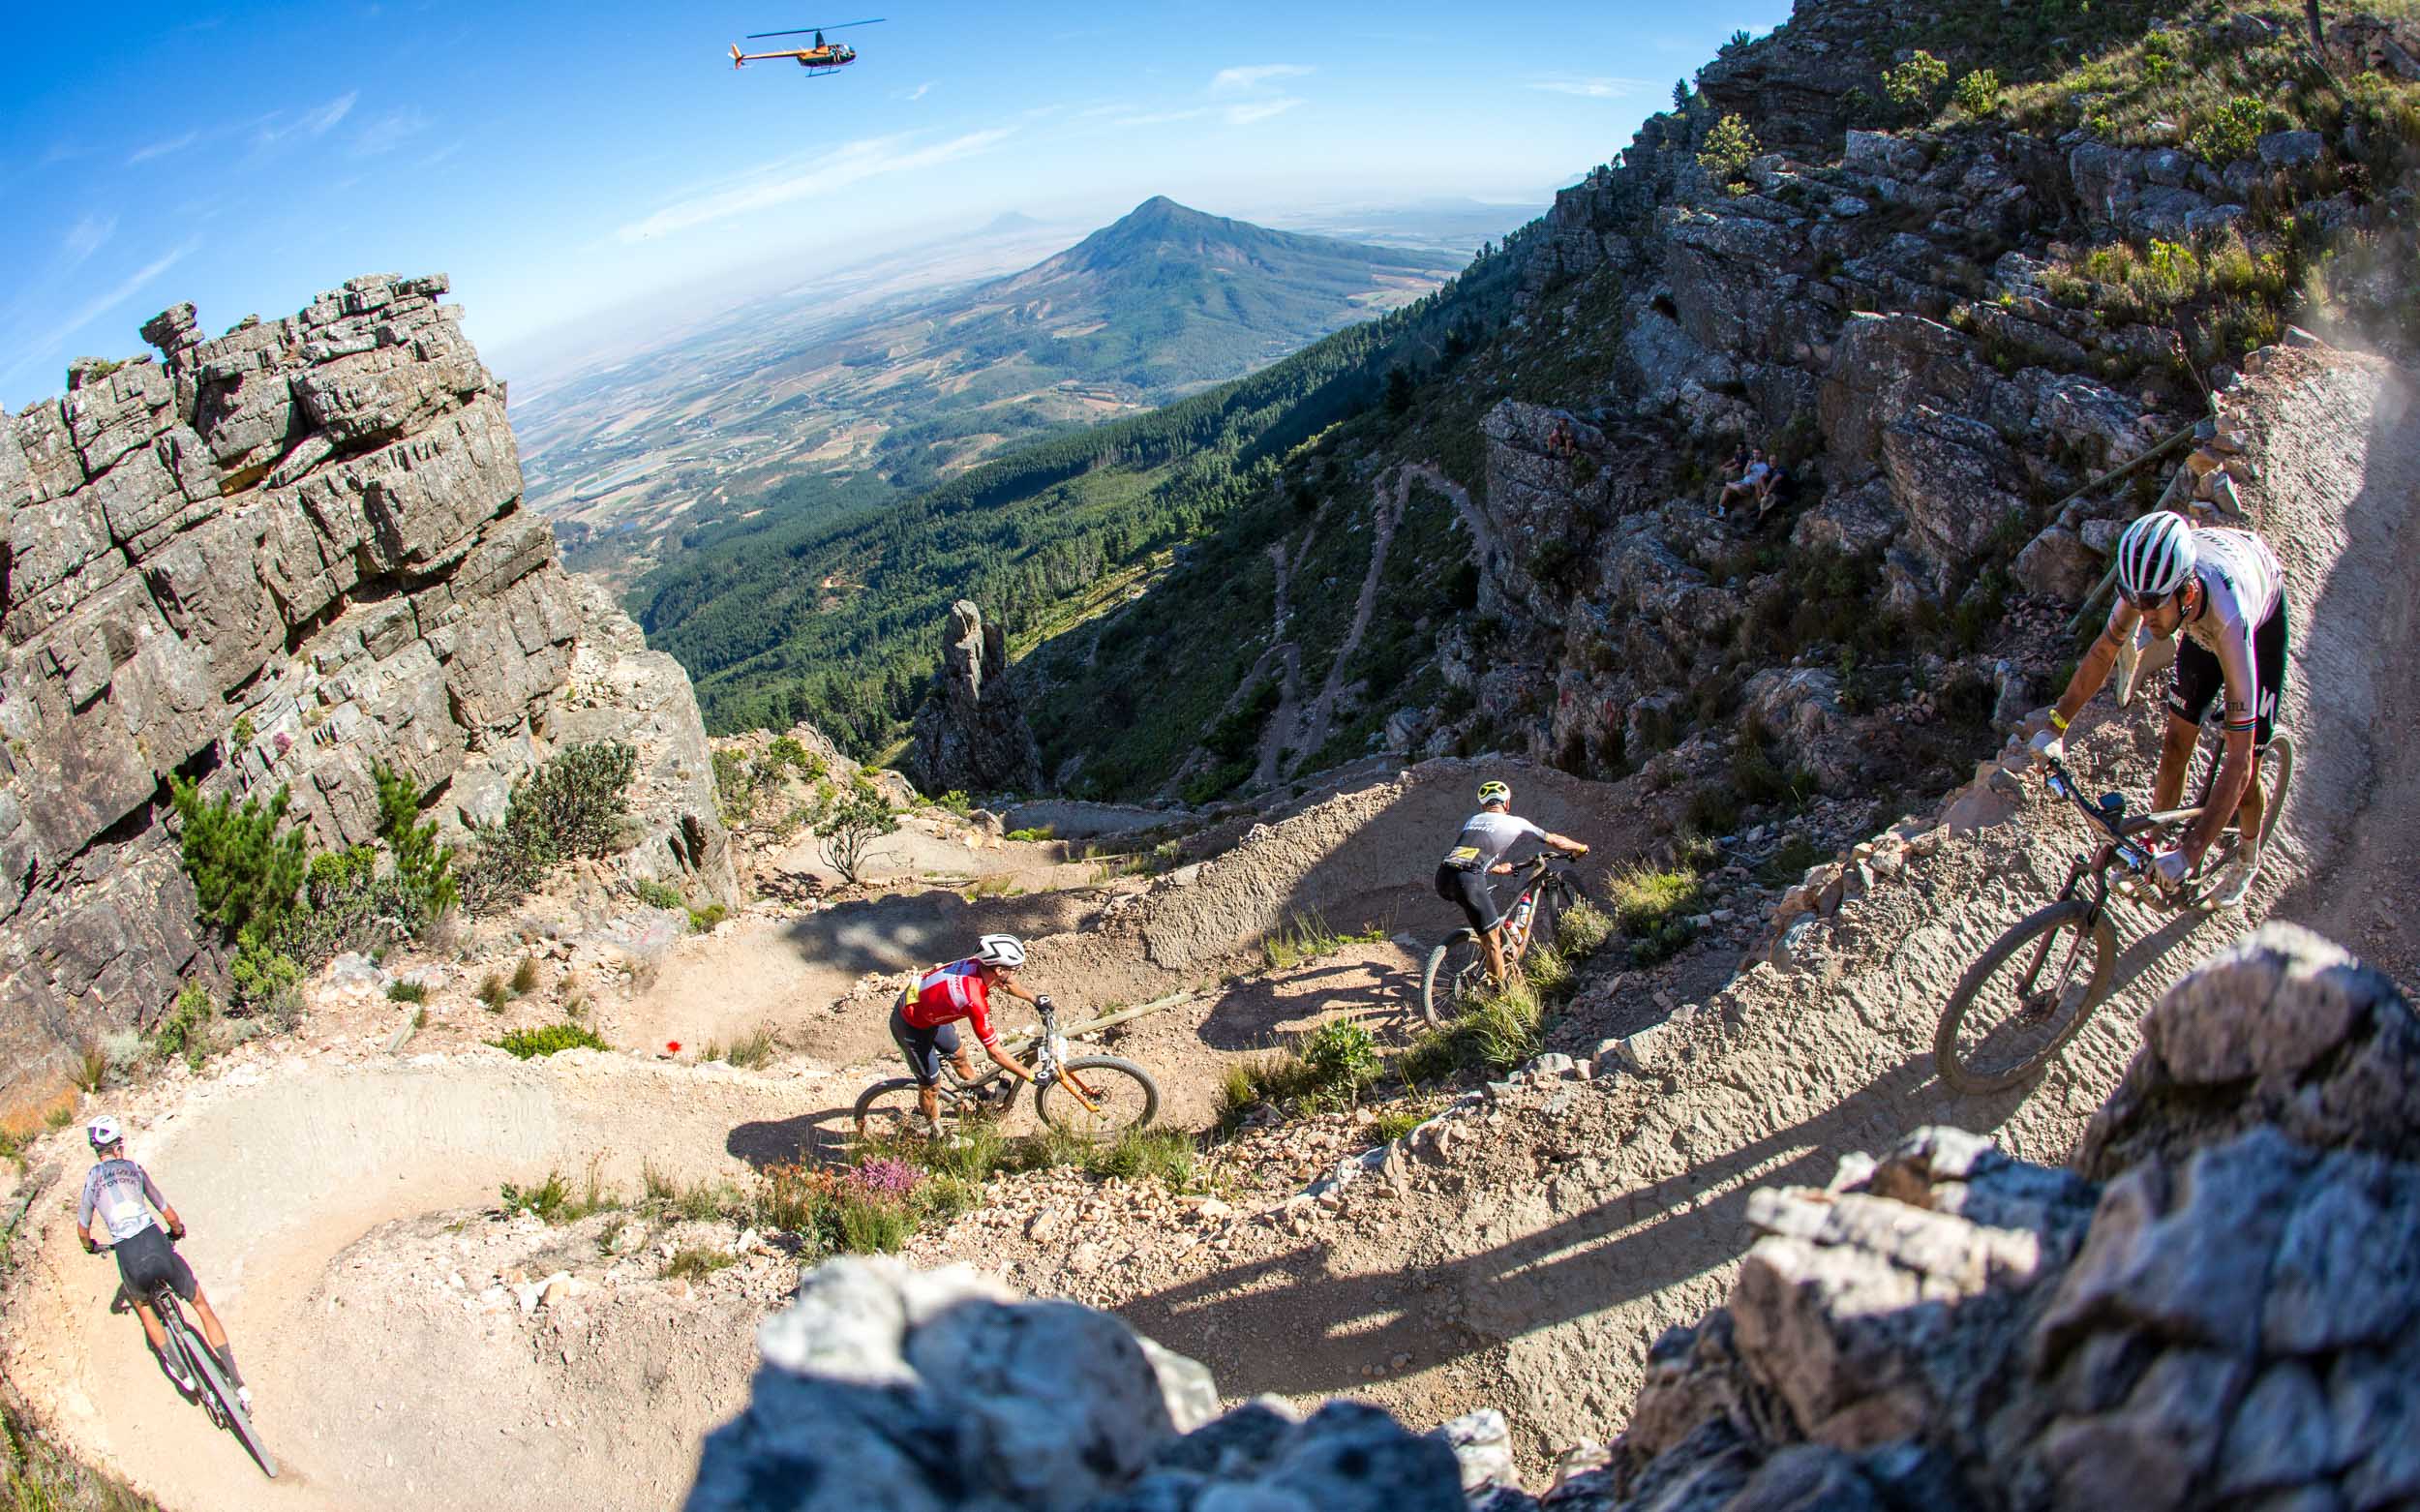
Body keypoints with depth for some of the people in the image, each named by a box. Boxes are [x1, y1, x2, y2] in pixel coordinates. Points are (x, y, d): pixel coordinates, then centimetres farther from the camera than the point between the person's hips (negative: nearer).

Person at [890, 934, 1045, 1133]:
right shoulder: (975, 1002, -37)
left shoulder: (977, 965, -16)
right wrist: (1032, 1077, -21)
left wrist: (1035, 999, 19)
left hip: (928, 1010, 8)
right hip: (911, 1026, -8)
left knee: (958, 1055, 24)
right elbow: (995, 1052, -29)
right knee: (931, 1085, 6)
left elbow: (1005, 984, 10)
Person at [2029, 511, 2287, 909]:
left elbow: (2238, 757, -45)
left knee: (2244, 771, 1)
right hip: (2201, 630, 4)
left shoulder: (2230, 618, -46)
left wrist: (2192, 852, -49)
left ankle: (2248, 857, 30)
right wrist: (2055, 726, -24)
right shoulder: (2149, 584, -37)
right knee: (2177, 742, 0)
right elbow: (2103, 652, -15)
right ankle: (2154, 846, 18)